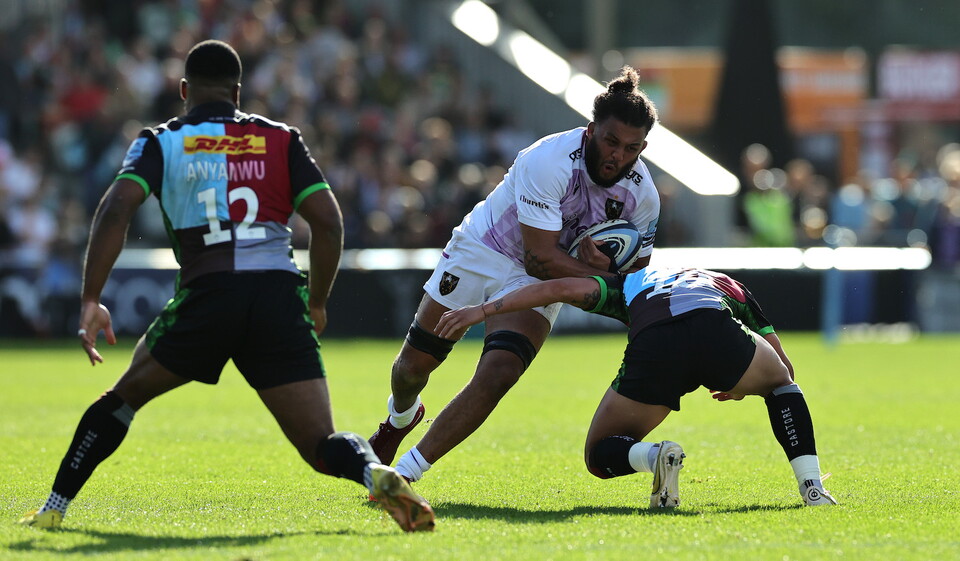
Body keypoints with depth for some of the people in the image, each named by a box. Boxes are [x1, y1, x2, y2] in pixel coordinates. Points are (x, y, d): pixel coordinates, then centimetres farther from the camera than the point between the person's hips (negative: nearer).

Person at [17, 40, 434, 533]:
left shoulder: (162, 142, 12)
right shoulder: (281, 140, 17)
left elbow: (116, 208, -5)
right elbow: (328, 222, 7)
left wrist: (90, 301, -4)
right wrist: (317, 303, 20)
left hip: (206, 294, -1)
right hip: (280, 298, 1)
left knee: (124, 396, 24)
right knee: (322, 446, 0)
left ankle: (53, 509, 25)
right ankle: (375, 471, -33)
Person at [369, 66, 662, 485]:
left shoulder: (642, 195, -15)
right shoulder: (547, 162, -33)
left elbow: (637, 266, 1)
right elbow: (541, 257, -31)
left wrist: (606, 267, -21)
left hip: (536, 285, 3)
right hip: (482, 251, -3)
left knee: (498, 373, -21)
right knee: (414, 364, 8)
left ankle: (408, 472, -11)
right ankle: (401, 417, 47)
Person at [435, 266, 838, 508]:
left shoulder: (631, 283, 39)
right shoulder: (730, 288, 41)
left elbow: (562, 289, 22)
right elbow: (784, 369, 42)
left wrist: (483, 310, 22)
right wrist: (742, 387, 62)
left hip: (651, 346, -1)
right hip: (717, 330, 1)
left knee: (600, 456, 20)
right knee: (779, 382, 34)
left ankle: (654, 456, -13)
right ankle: (811, 486, 16)